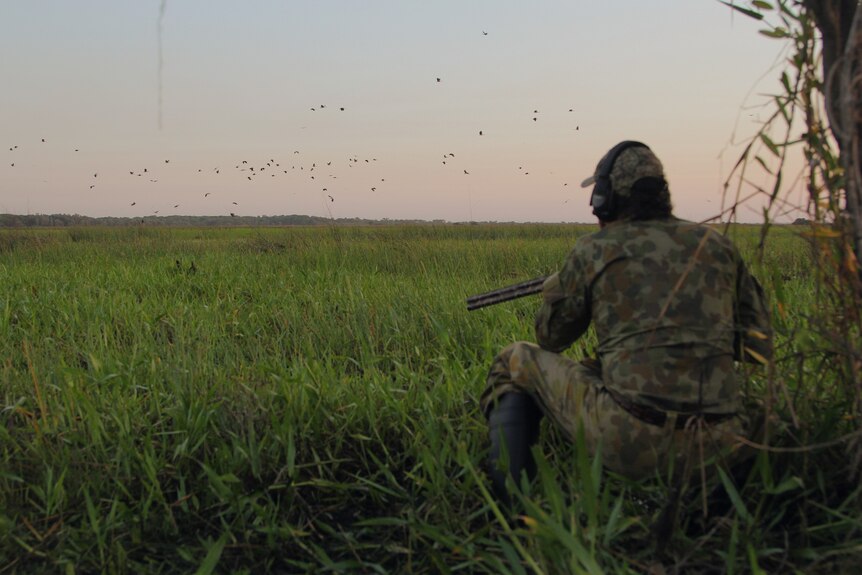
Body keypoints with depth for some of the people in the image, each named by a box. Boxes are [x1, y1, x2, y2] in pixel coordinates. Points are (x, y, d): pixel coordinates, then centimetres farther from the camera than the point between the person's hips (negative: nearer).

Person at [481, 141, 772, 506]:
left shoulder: (594, 251, 4)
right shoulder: (716, 246, 13)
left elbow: (551, 337, 19)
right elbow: (759, 349, 18)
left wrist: (555, 285, 38)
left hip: (631, 445, -4)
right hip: (717, 448, 5)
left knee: (516, 361, 17)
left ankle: (507, 497, 4)